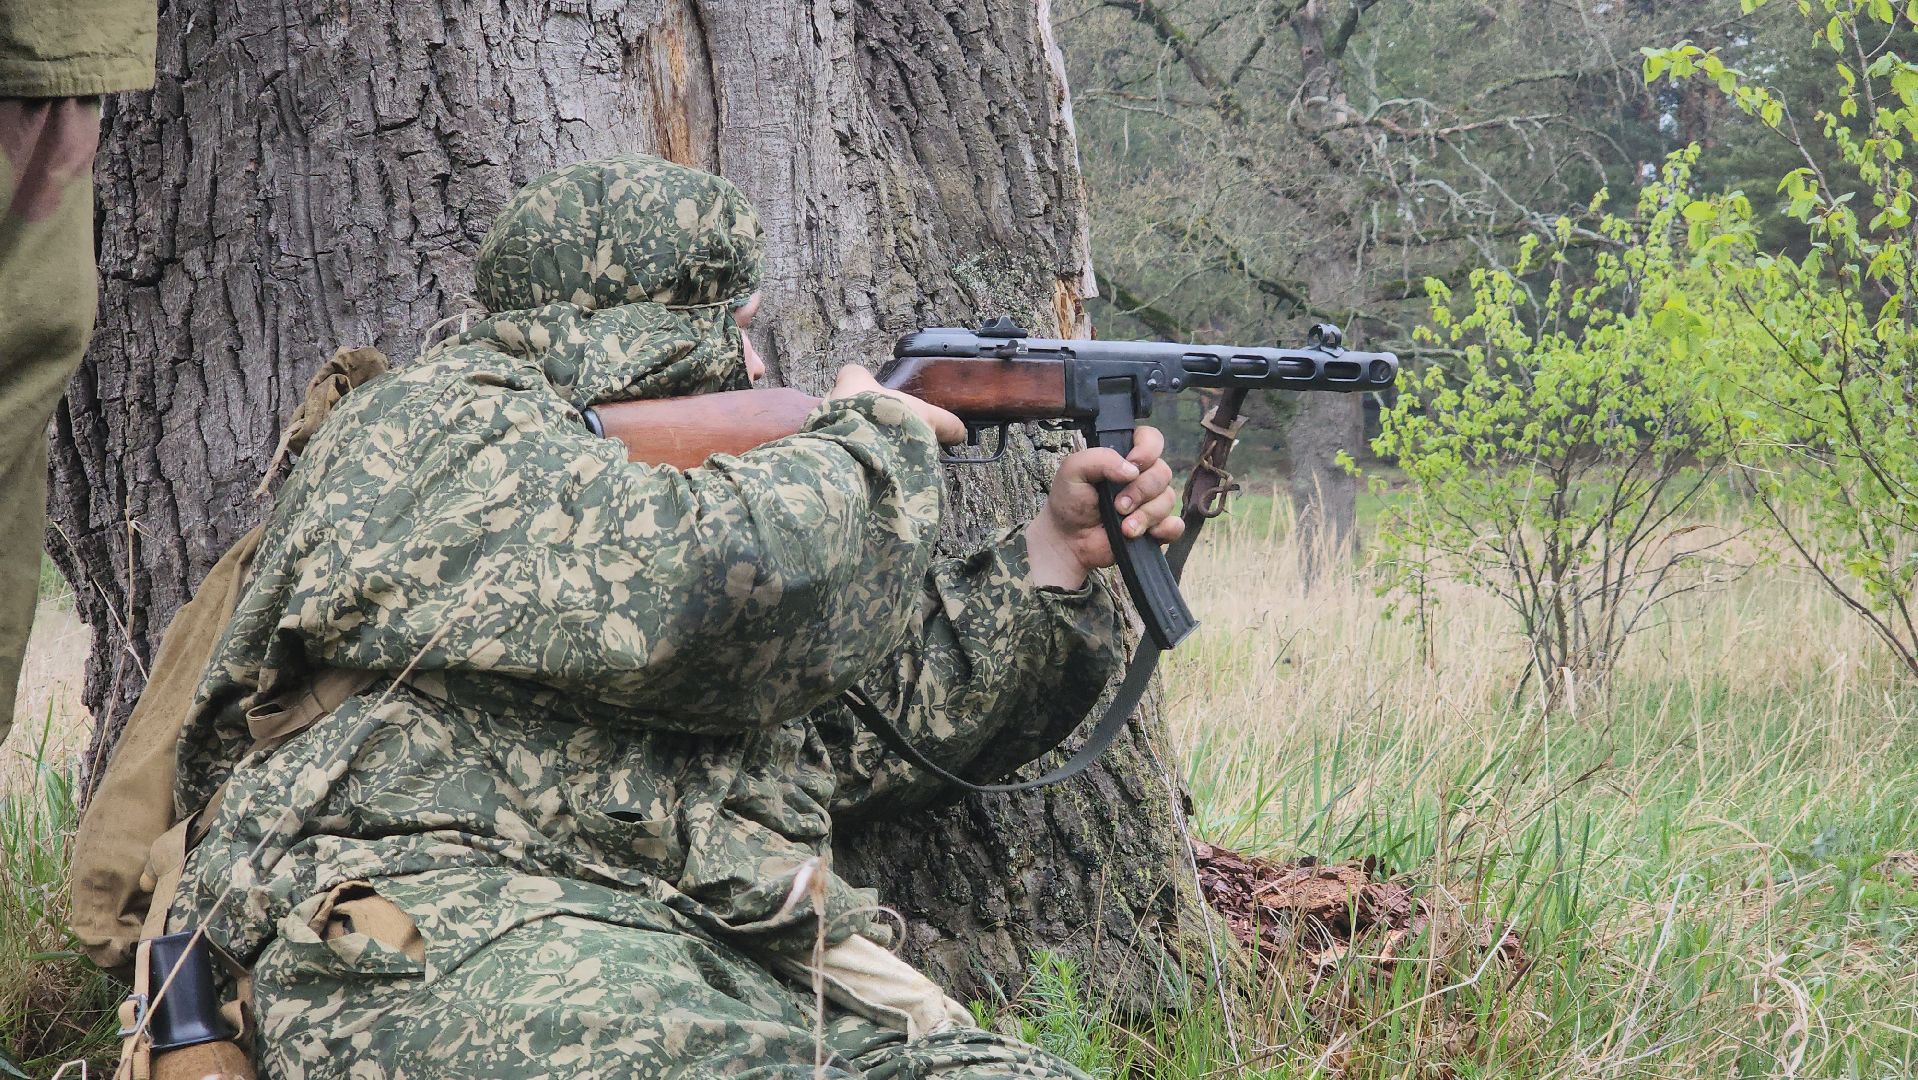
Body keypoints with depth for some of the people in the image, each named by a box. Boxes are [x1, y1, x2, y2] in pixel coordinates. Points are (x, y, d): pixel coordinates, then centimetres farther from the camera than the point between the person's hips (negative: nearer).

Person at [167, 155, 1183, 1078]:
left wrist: (1061, 549, 25)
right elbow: (696, 582, -16)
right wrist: (874, 443, 3)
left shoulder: (672, 473, 30)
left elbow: (881, 713, 34)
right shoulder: (439, 424, 2)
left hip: (735, 952, 8)